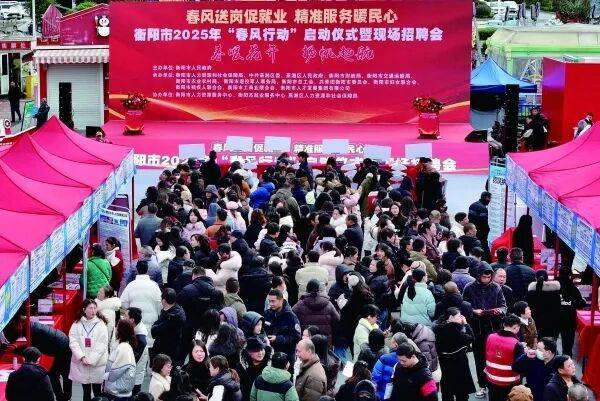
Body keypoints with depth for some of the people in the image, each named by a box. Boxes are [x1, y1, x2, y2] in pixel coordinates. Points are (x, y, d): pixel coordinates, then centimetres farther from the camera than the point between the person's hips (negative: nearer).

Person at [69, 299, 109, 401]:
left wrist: (91, 360, -15)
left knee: (97, 392, 4)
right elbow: (73, 342, -5)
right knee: (86, 392, 10)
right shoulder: (77, 325, 2)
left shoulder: (101, 325, -2)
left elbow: (102, 345, -8)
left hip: (97, 364, -2)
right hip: (81, 364, 2)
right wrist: (82, 357, -16)